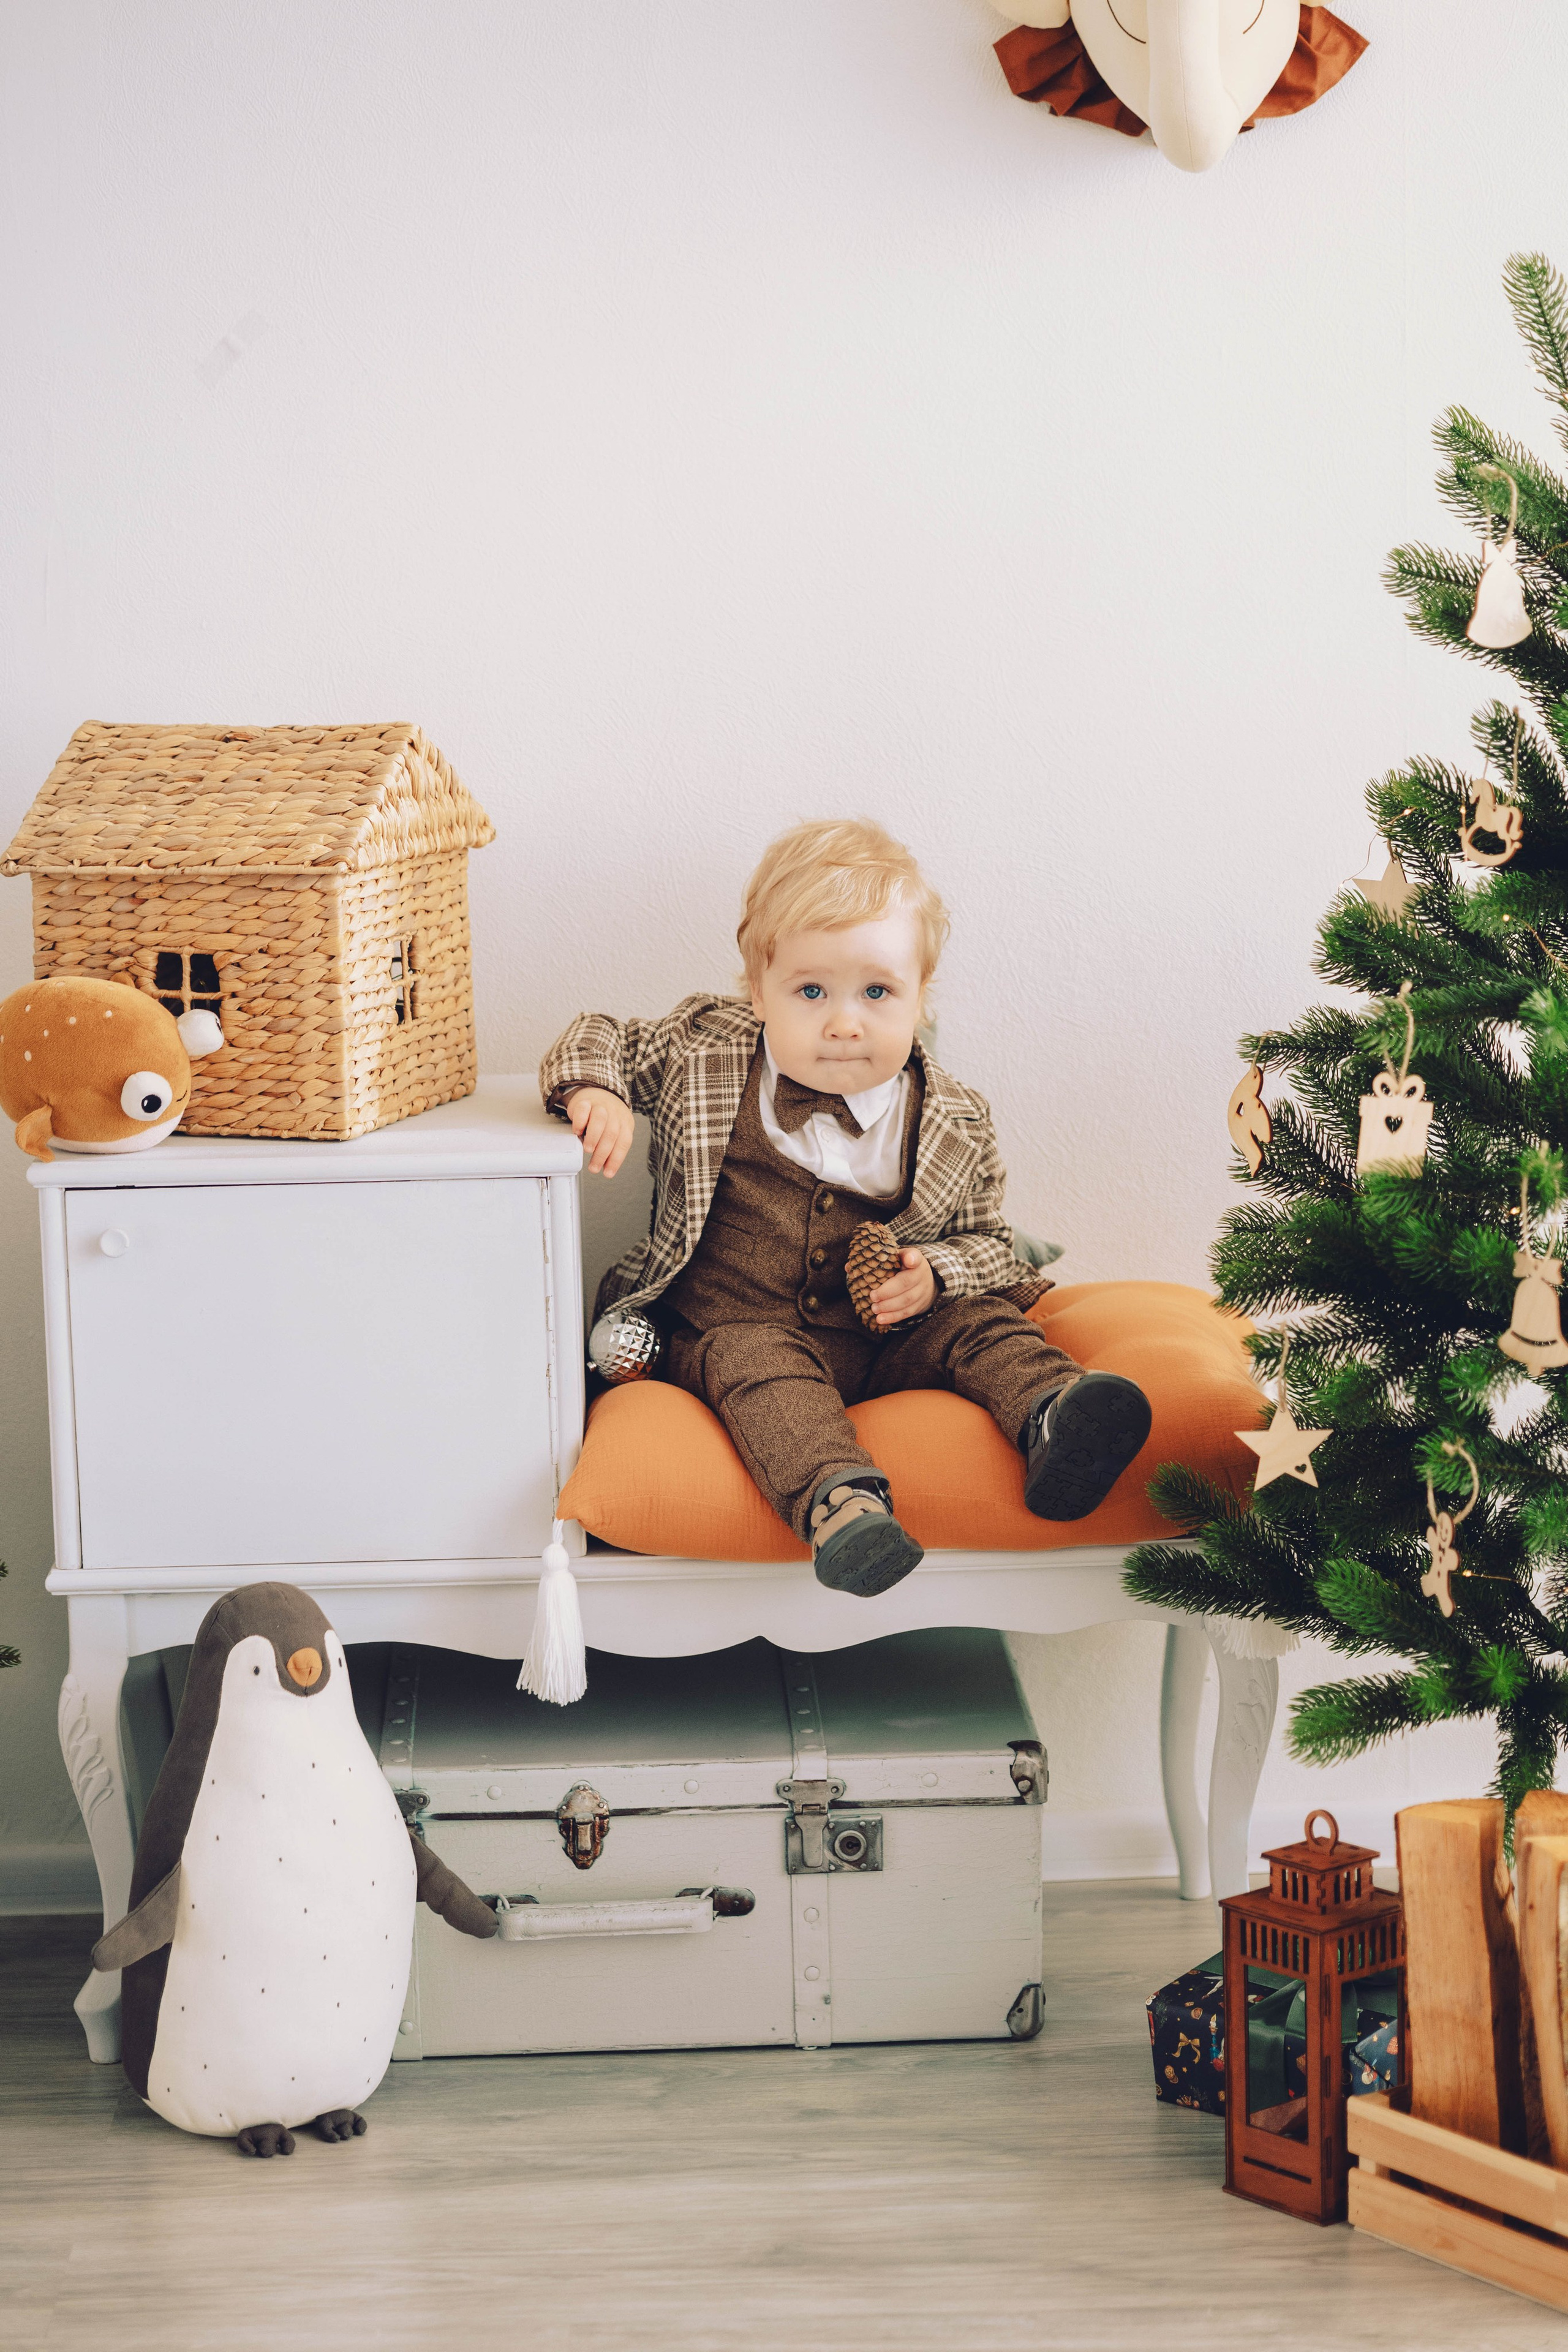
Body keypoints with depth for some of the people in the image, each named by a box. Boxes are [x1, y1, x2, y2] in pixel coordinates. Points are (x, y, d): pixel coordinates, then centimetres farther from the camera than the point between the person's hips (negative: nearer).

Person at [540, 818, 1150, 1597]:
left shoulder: (954, 1128, 0)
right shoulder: (703, 1052, -1)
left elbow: (989, 1241, 11)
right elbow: (598, 1038, 12)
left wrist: (934, 1275, -12)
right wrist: (596, 1093, -12)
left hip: (886, 1338, 2)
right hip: (731, 1323, -2)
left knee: (980, 1323, -19)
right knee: (754, 1360, -33)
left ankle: (1049, 1421, -47)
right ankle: (837, 1497, -59)